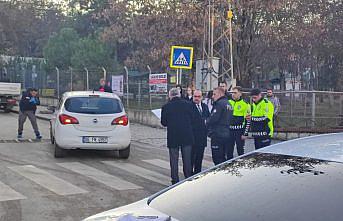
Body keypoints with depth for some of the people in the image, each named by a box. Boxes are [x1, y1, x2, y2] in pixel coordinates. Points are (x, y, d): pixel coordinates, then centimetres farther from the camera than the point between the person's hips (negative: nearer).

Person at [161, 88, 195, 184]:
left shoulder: (166, 107, -7)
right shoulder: (188, 104, -3)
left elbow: (163, 122, -2)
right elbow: (193, 119, 1)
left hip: (172, 137, -1)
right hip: (187, 136, 2)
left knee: (174, 160, 7)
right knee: (187, 159, 11)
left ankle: (175, 180, 9)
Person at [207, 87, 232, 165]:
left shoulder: (219, 104, -15)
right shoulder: (228, 104, 16)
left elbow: (213, 118, -21)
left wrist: (207, 122, -3)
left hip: (217, 134, -10)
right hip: (226, 133, 10)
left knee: (217, 159, -7)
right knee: (222, 157, 17)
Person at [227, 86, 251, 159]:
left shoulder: (245, 104, -5)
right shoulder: (228, 103, 9)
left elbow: (247, 120, -5)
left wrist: (245, 133, -9)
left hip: (240, 131, -4)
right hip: (229, 130, 4)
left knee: (240, 151, 3)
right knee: (229, 151, 9)